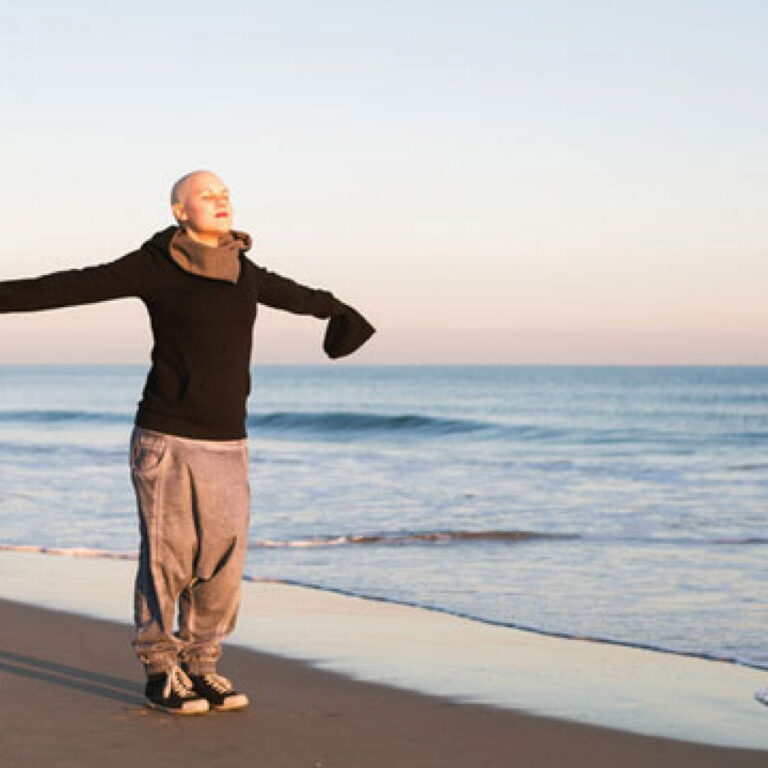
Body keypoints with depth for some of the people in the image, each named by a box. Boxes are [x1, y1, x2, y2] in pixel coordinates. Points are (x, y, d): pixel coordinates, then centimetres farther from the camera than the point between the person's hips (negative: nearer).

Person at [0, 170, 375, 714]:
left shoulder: (242, 271, 10)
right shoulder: (155, 267, -6)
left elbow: (290, 294, 32)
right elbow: (70, 288, -10)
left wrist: (335, 308, 48)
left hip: (228, 445, 5)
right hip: (167, 441, -5)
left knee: (223, 563, 5)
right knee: (168, 560, 0)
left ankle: (200, 669, 20)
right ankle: (161, 674, 13)